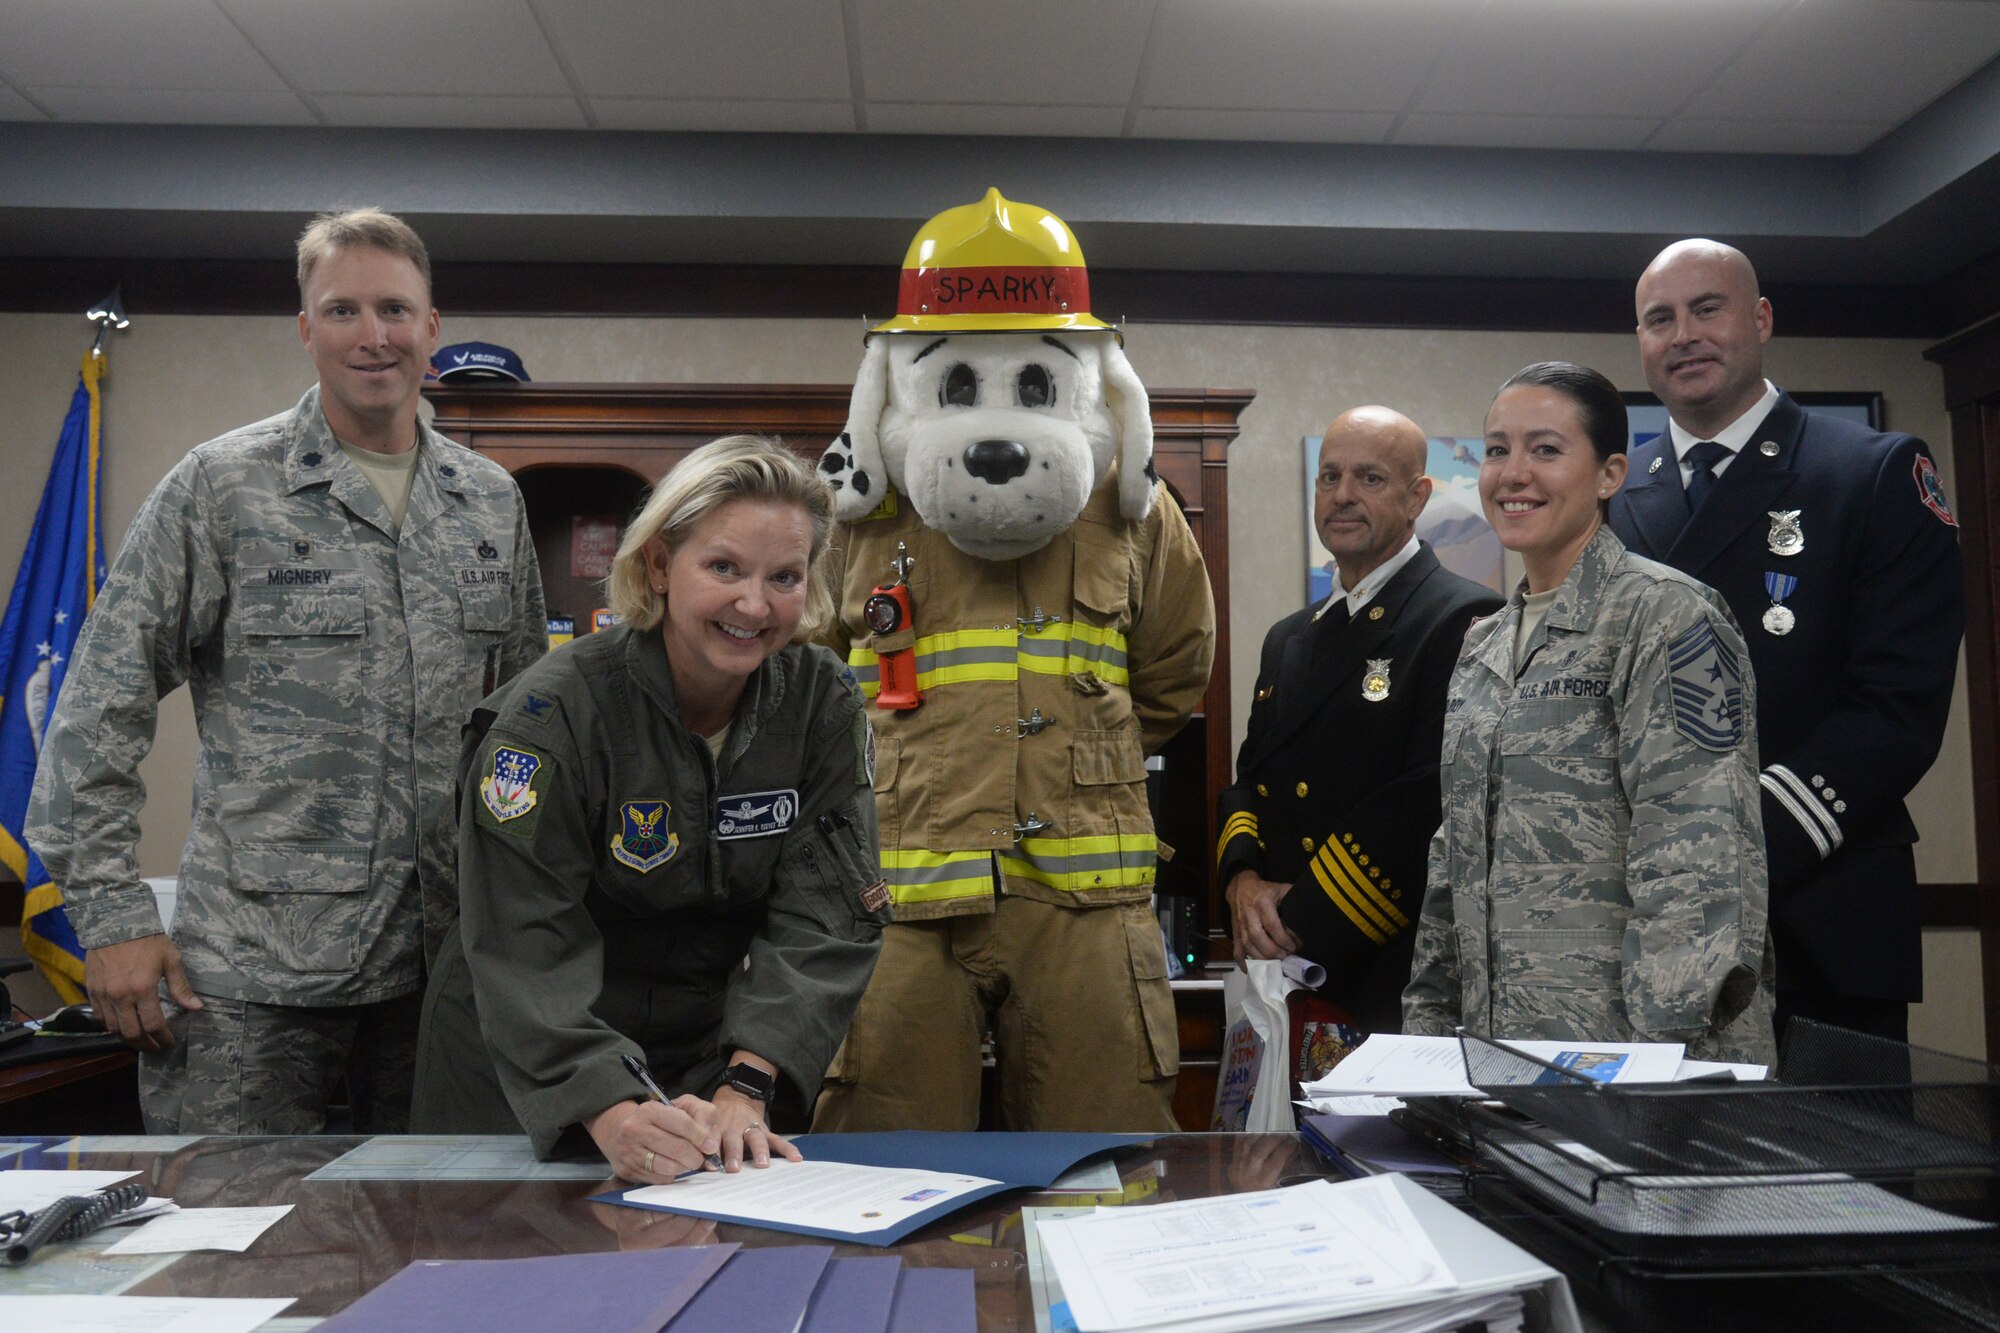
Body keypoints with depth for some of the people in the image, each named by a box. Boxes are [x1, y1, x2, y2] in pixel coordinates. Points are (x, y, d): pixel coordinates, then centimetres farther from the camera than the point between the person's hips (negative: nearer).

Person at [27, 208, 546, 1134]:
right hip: (253, 967, -3)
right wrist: (110, 912, -7)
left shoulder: (492, 502, 8)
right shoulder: (221, 487, -4)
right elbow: (99, 711, -3)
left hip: (446, 955, 4)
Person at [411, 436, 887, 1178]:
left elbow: (826, 919, -16)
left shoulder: (823, 702, -10)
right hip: (521, 1076, -2)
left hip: (713, 1058, 3)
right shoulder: (555, 713, -20)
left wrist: (745, 1091, -28)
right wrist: (612, 1111, -39)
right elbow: (528, 945, -25)